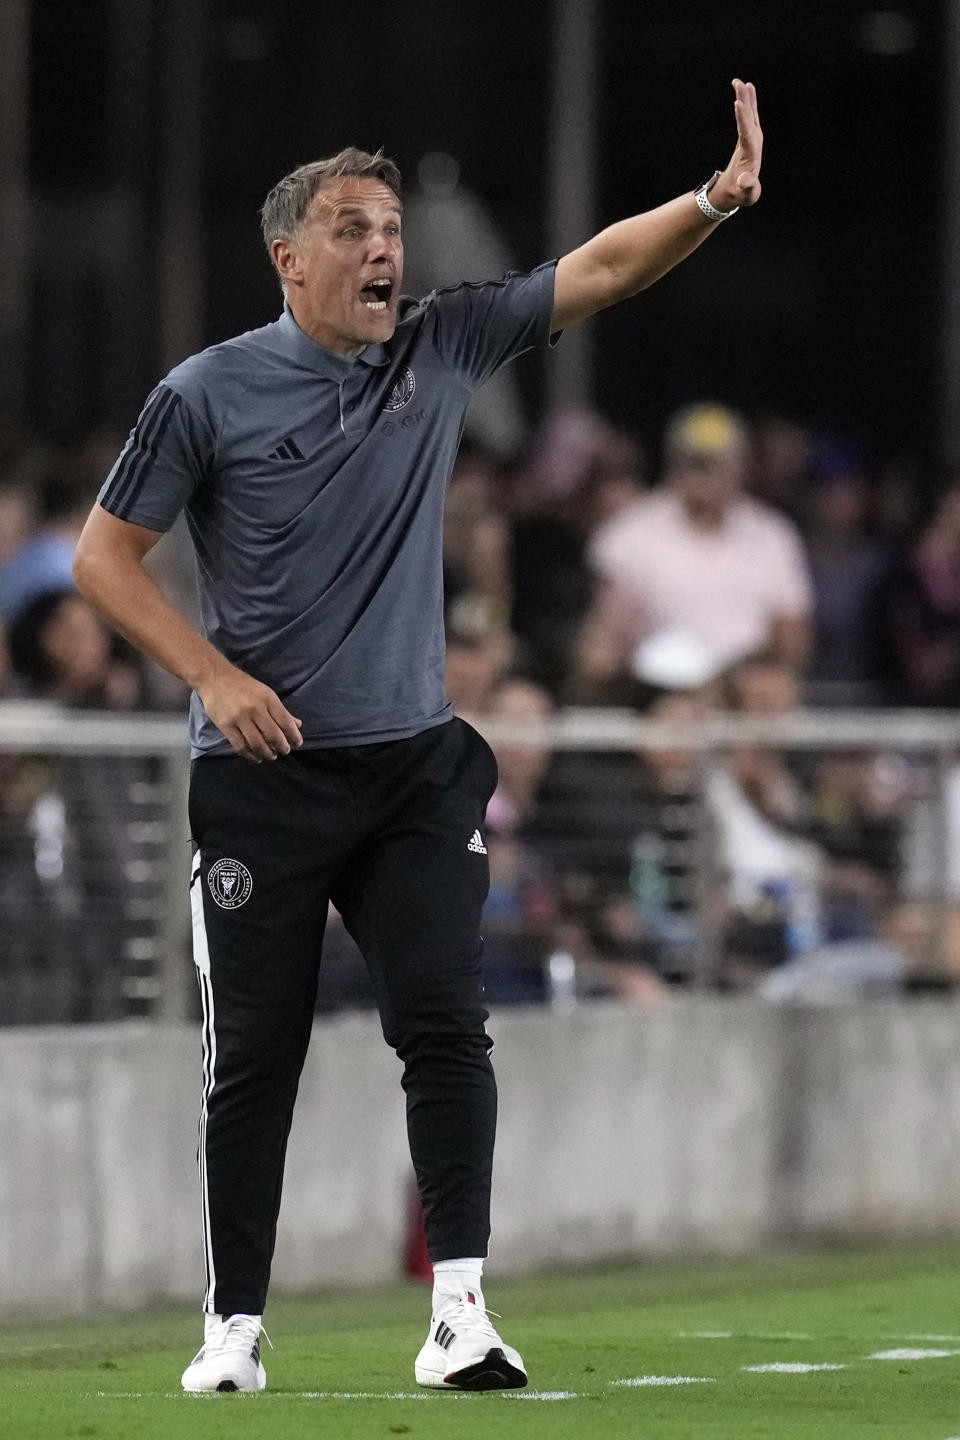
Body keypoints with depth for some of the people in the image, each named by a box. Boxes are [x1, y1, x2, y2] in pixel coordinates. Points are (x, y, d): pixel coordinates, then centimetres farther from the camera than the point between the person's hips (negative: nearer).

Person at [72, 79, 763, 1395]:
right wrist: (213, 675, -12)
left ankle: (460, 1312, -14)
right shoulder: (210, 394, -6)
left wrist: (715, 201, -20)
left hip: (416, 763, 2)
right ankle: (235, 1324, 14)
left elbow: (597, 273, -3)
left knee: (445, 1022, -10)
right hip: (262, 778, -2)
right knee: (254, 1053, 4)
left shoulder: (439, 349, 3)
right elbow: (103, 555, -1)